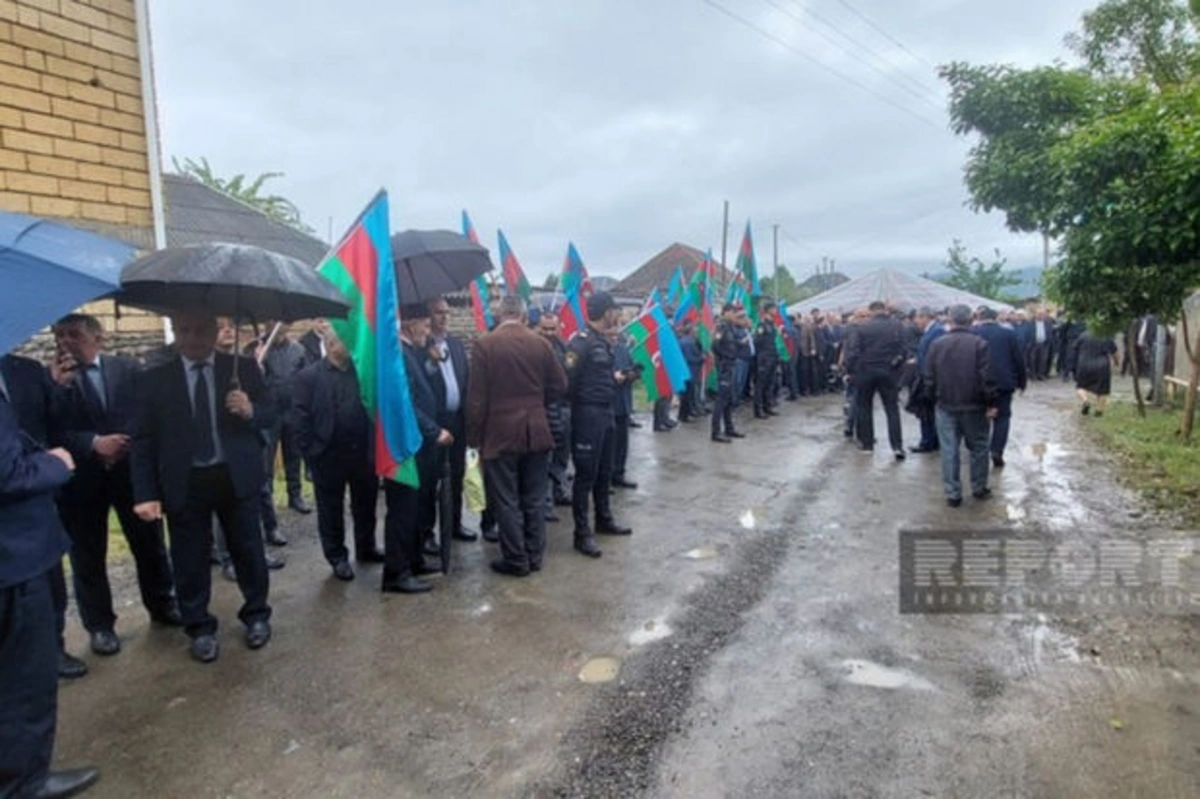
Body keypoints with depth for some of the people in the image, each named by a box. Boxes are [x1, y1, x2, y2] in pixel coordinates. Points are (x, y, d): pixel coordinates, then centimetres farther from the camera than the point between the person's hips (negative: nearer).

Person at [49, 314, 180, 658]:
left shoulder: (129, 368, 0)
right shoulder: (52, 377, -3)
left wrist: (128, 443, -15)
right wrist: (93, 443, -22)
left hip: (131, 468, 1)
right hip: (81, 476, 0)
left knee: (149, 543, 12)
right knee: (88, 554, 10)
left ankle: (162, 604, 32)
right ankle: (99, 624, 26)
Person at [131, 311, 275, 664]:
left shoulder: (243, 368, -1)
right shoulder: (157, 378, -1)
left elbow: (270, 415, 2)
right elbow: (144, 440, -1)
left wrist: (251, 411, -22)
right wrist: (146, 494, -8)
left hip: (236, 477, 0)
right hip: (184, 483, 0)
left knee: (248, 550, 13)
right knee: (189, 559, 10)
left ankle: (257, 615, 34)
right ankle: (199, 627, 30)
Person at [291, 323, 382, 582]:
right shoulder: (308, 376, -5)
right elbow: (300, 419, -6)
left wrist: (375, 445, -2)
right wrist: (311, 452, -10)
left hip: (363, 452, 3)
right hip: (328, 455, -3)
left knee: (366, 504, 16)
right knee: (331, 509, 10)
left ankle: (366, 548, 35)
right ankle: (337, 557, 25)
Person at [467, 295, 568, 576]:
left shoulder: (484, 345, -8)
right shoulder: (540, 343, 0)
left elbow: (476, 398, -9)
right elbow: (559, 386, 4)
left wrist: (474, 437, -1)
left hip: (500, 433, -3)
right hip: (536, 431, 3)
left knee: (507, 500, 5)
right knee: (534, 498, 12)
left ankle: (516, 559, 12)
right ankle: (534, 556, 22)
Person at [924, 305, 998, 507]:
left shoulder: (937, 344, -3)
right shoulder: (979, 344, -9)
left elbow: (929, 378, 0)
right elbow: (986, 377, -12)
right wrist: (991, 404, -4)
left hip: (946, 406, 1)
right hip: (974, 405, -1)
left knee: (949, 450, 4)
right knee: (978, 447, 15)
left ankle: (953, 494, 7)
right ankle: (979, 488, 25)